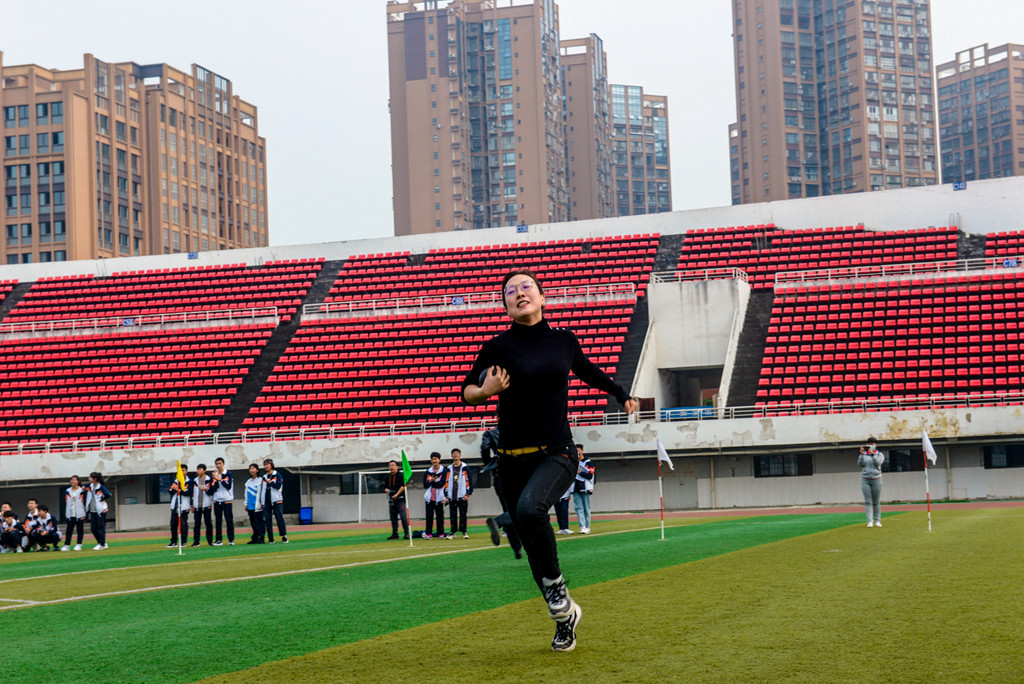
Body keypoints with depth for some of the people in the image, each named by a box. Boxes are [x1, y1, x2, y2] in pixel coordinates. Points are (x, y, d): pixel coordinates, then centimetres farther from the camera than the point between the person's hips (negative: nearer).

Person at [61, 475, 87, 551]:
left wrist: (84, 515, -5)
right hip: (70, 515, 3)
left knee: (80, 530, 2)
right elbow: (65, 503, 8)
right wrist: (65, 514, 1)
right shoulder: (67, 491, 8)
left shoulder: (82, 491, -2)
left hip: (79, 514, -3)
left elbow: (84, 503, -1)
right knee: (69, 530, 2)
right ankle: (67, 545, 5)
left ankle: (78, 544, 8)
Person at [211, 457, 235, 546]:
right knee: (218, 521, 2)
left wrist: (220, 479, -16)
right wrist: (216, 480, -14)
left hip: (227, 500, -3)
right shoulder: (214, 475, 8)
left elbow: (229, 486, -10)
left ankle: (231, 540, 0)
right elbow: (214, 489, 0)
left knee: (229, 520, -4)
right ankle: (219, 540, 5)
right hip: (217, 500, 3)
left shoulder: (228, 474, 0)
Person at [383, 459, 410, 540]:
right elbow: (385, 487, 23)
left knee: (403, 517, -9)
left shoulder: (401, 475, -2)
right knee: (393, 518, 7)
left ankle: (406, 533, -7)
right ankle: (394, 534, 12)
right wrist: (387, 490, 0)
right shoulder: (387, 477, 16)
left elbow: (403, 486, -9)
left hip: (400, 499, -6)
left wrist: (396, 494, -18)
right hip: (391, 500, 6)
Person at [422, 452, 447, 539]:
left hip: (439, 497, -3)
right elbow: (425, 485, 4)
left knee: (440, 516, 2)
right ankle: (428, 533, 2)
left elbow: (441, 484, -11)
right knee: (429, 515, 0)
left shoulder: (444, 471, 0)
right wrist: (431, 480, -13)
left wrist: (430, 482, -8)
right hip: (429, 497, 3)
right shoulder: (428, 472, 11)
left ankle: (441, 533, 9)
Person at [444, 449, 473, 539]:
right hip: (452, 497, 3)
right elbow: (446, 482, 13)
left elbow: (469, 481, 0)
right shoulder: (449, 469, 12)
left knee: (463, 515, 0)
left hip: (462, 496, -3)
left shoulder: (465, 468, 3)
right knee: (452, 515, 3)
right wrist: (446, 496, 7)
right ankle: (453, 532, 9)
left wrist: (467, 494, -7)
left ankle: (463, 532, 6)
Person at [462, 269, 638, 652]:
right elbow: (467, 392, 2)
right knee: (532, 545, 6)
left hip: (557, 454, -1)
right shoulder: (498, 348, -3)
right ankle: (565, 615, 26)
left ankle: (556, 585, -10)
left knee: (530, 507, -31)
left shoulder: (565, 341, 3)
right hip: (513, 460, 1)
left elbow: (587, 370, 24)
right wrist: (486, 390, -19)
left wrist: (620, 394, 31)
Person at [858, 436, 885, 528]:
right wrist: (862, 454, -18)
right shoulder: (864, 454, 10)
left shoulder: (880, 455, 5)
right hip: (865, 480, 1)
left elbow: (878, 463, -14)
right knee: (868, 501, -6)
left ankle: (877, 521, 10)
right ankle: (870, 521, -10)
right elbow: (860, 464, -6)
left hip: (876, 479, -1)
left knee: (876, 502, 2)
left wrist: (872, 454, -24)